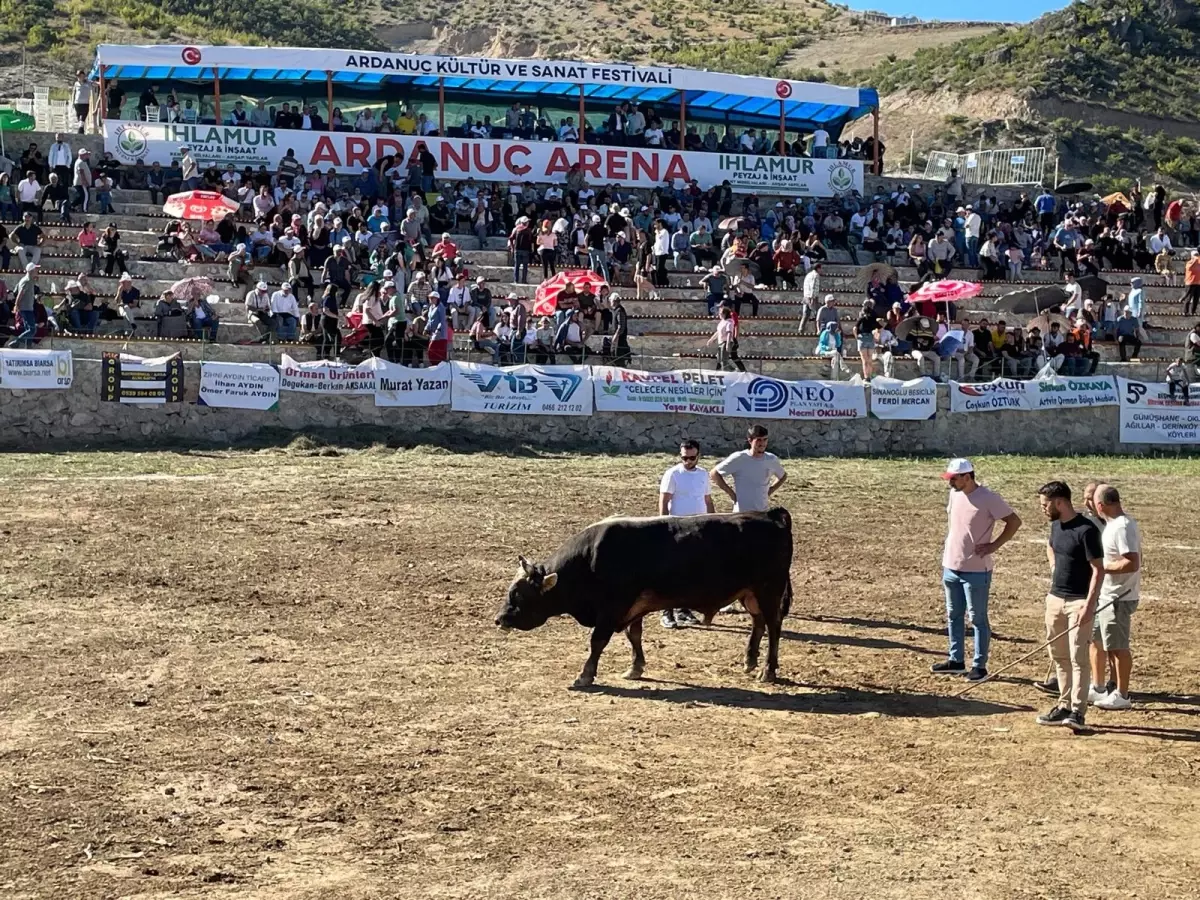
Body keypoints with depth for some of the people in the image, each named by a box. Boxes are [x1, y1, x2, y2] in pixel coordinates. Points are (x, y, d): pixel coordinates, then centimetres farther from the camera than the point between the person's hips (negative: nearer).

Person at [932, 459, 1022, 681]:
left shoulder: (988, 498, -17)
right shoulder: (955, 494, 5)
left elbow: (1014, 521, -14)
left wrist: (994, 545, -15)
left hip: (976, 570, -8)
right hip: (951, 567, 8)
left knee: (978, 618, 1)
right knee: (953, 616, 15)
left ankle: (979, 666, 8)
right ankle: (956, 660, 26)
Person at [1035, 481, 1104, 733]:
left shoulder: (1086, 530, -16)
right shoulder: (1056, 525, 9)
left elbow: (1098, 570, -17)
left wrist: (1089, 605, -23)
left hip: (1078, 601, -8)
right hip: (1055, 598, 8)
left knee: (1078, 657, -9)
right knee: (1059, 655, 12)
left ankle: (1078, 713, -8)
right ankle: (1064, 706, 21)